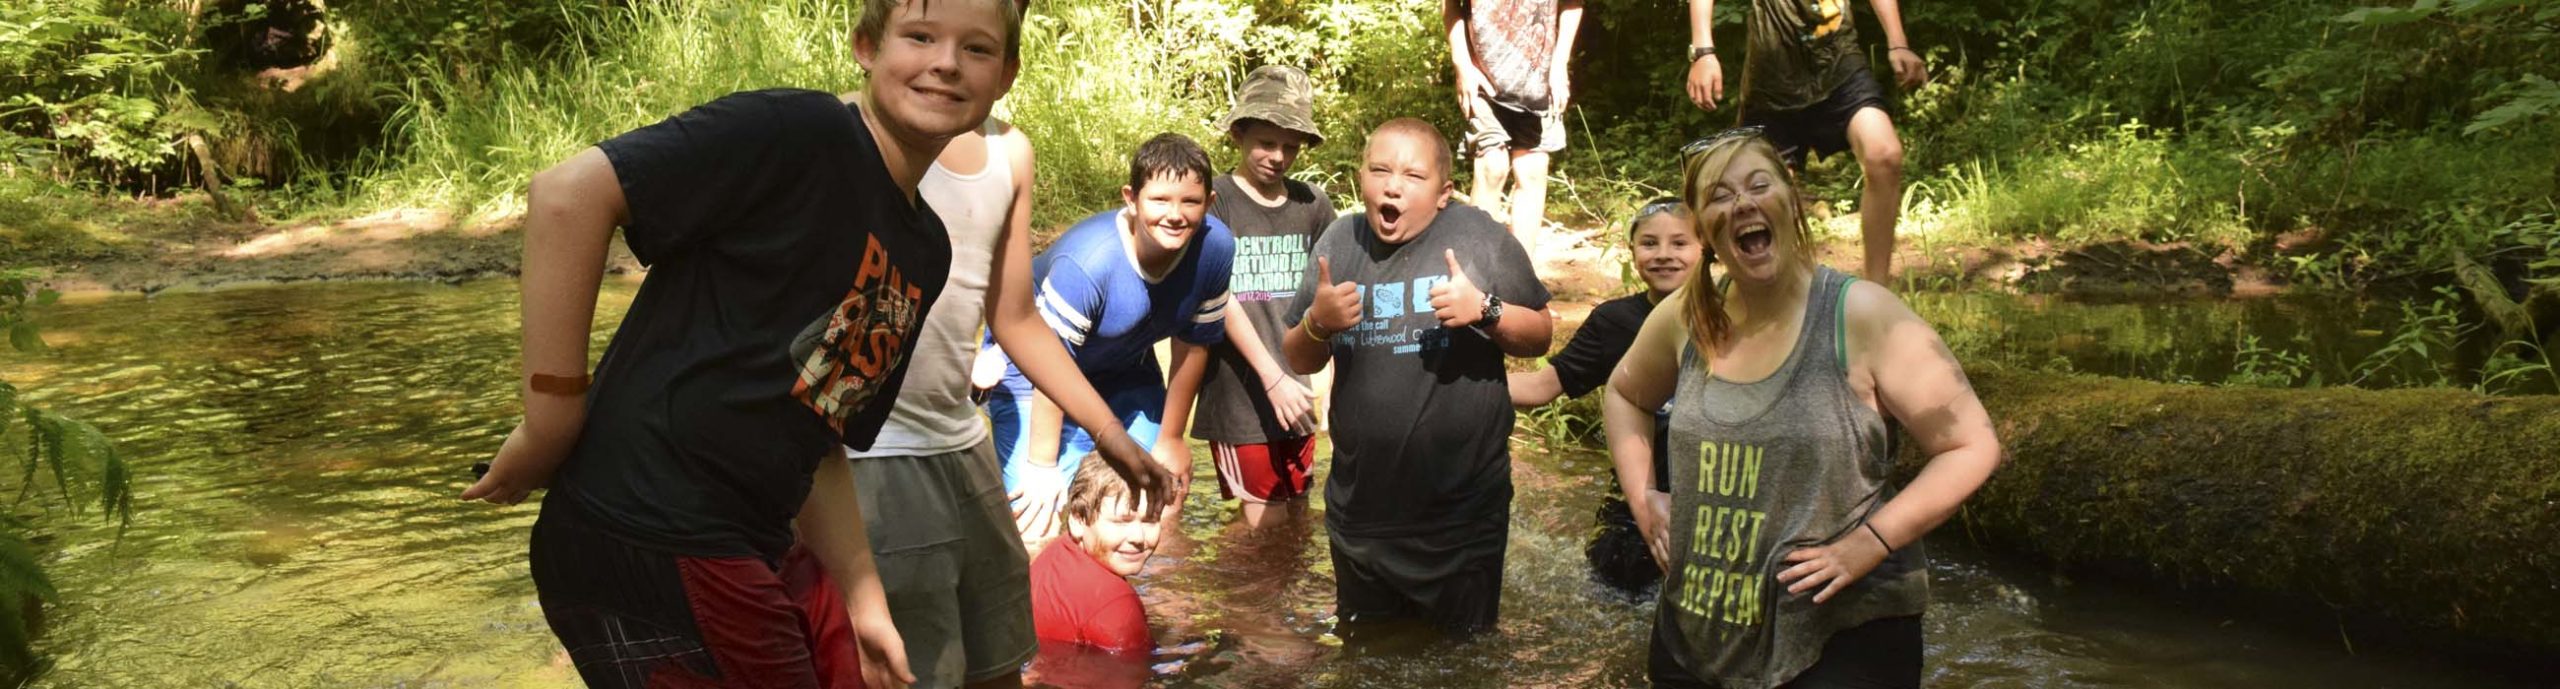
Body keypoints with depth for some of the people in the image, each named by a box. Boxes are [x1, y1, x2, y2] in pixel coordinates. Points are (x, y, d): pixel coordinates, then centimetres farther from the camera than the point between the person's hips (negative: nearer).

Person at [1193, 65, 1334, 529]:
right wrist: (1273, 378, -16)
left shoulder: (1312, 205, 6)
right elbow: (1220, 299, -11)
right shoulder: (1214, 202, -6)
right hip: (1239, 395, -4)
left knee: (1296, 517, 11)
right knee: (1267, 528, -2)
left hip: (1294, 390, 4)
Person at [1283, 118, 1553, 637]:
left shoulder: (1478, 236, -11)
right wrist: (1317, 323, -15)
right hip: (1361, 512, 4)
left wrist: (1486, 310, -23)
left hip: (1463, 515, -3)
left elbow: (1539, 337, -4)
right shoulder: (1340, 242, 0)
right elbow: (1300, 362, 7)